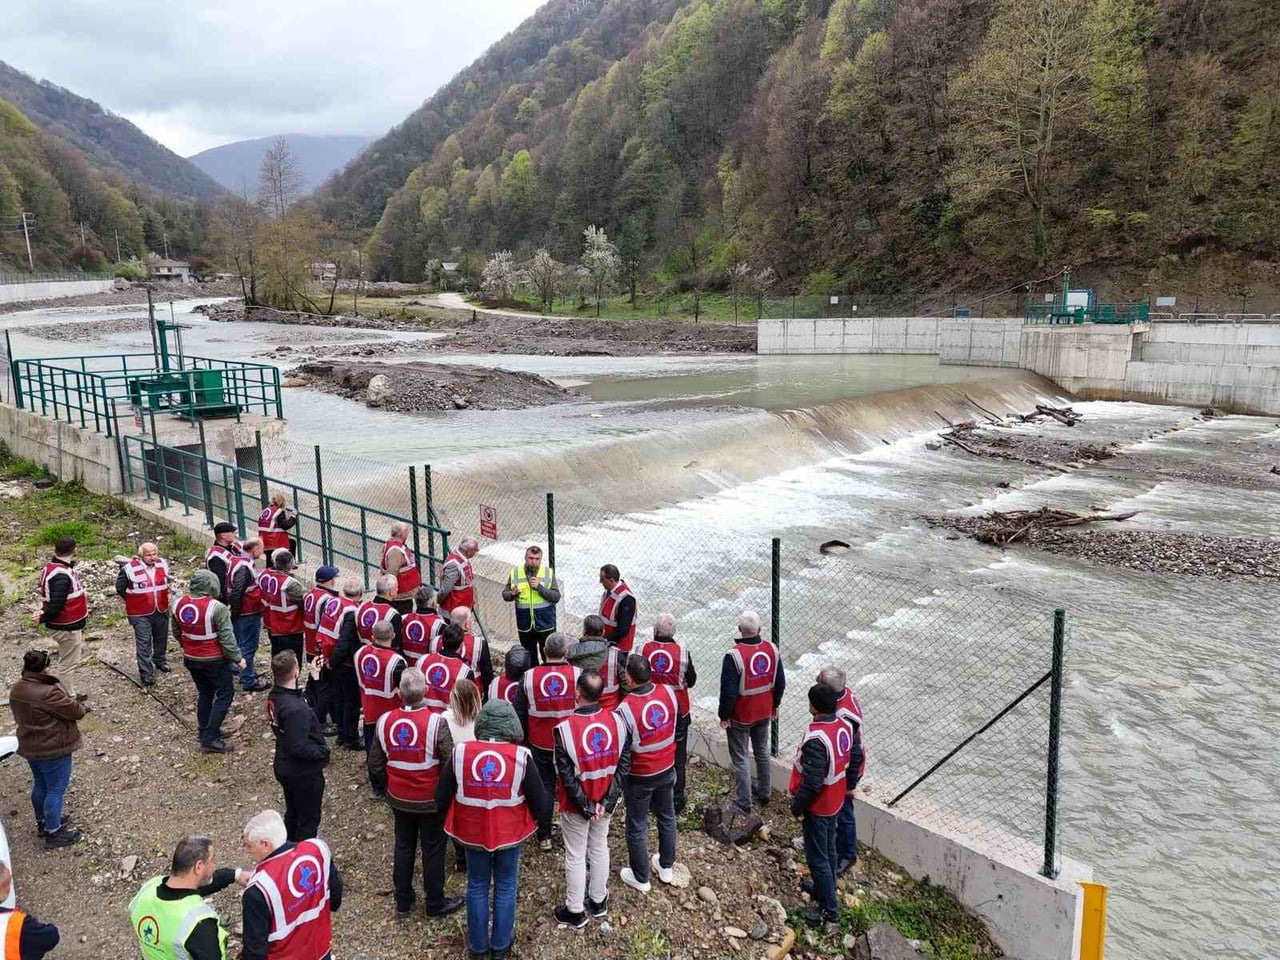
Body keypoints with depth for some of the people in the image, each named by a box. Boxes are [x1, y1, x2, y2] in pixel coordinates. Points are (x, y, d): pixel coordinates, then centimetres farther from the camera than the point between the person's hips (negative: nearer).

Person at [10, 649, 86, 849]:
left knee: (40, 785, 25)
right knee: (56, 790, 5)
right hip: (53, 750, -9)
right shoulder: (48, 693, -31)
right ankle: (53, 833, 15)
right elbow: (75, 711, -21)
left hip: (30, 747, 9)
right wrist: (84, 707, 0)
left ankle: (43, 822, 42)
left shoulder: (16, 690, -2)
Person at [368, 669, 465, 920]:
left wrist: (384, 787, 17)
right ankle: (435, 904, 27)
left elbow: (375, 764, -1)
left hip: (399, 799, 4)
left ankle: (403, 903, 34)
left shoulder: (385, 721, -11)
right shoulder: (436, 723, -24)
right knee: (433, 851, 13)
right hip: (431, 800, -4)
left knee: (403, 847, 20)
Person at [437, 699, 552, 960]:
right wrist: (542, 816, 10)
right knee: (505, 887, 20)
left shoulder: (460, 752, -17)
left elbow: (441, 798, -5)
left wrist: (456, 821, 14)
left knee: (477, 887, 21)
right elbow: (540, 801, -12)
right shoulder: (521, 756, -21)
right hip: (509, 833, -1)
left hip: (472, 833, 1)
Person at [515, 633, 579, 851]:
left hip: (540, 745, 1)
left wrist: (523, 739, 11)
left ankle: (544, 837, 24)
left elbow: (520, 714, -3)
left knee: (544, 787, 15)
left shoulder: (529, 677, -11)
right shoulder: (578, 674, -15)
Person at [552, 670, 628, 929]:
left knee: (576, 856, 14)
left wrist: (585, 806, -11)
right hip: (605, 802, 4)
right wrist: (607, 801, -7)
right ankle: (598, 900, 41)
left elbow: (566, 775, -21)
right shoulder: (616, 721, -14)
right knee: (600, 848, 23)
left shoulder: (565, 728, -26)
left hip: (576, 806, -4)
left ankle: (575, 911, 31)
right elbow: (623, 765, -9)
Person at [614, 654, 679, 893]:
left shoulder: (625, 709, -30)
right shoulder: (668, 692, -16)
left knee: (637, 826, 15)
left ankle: (640, 878, 30)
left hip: (640, 777, -5)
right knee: (667, 817, 24)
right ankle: (666, 866, 42)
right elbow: (675, 728, 1)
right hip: (667, 770, 5)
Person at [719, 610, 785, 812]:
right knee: (762, 751, 22)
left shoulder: (734, 655, -26)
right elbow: (780, 683, 4)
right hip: (764, 713, 6)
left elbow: (728, 691, -22)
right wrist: (774, 705, 19)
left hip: (740, 716, -5)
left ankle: (743, 802, 15)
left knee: (740, 757, 8)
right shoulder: (772, 650, -8)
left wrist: (724, 716, -8)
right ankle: (763, 793, 36)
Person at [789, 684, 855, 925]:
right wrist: (849, 786, 24)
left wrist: (797, 807, -14)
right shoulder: (844, 726, -6)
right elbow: (852, 758, 9)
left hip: (818, 807, -8)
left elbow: (811, 783, -29)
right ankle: (824, 888, 42)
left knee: (817, 857, 7)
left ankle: (829, 908, 18)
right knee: (828, 849, 24)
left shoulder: (816, 740, -33)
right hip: (835, 801, 8)